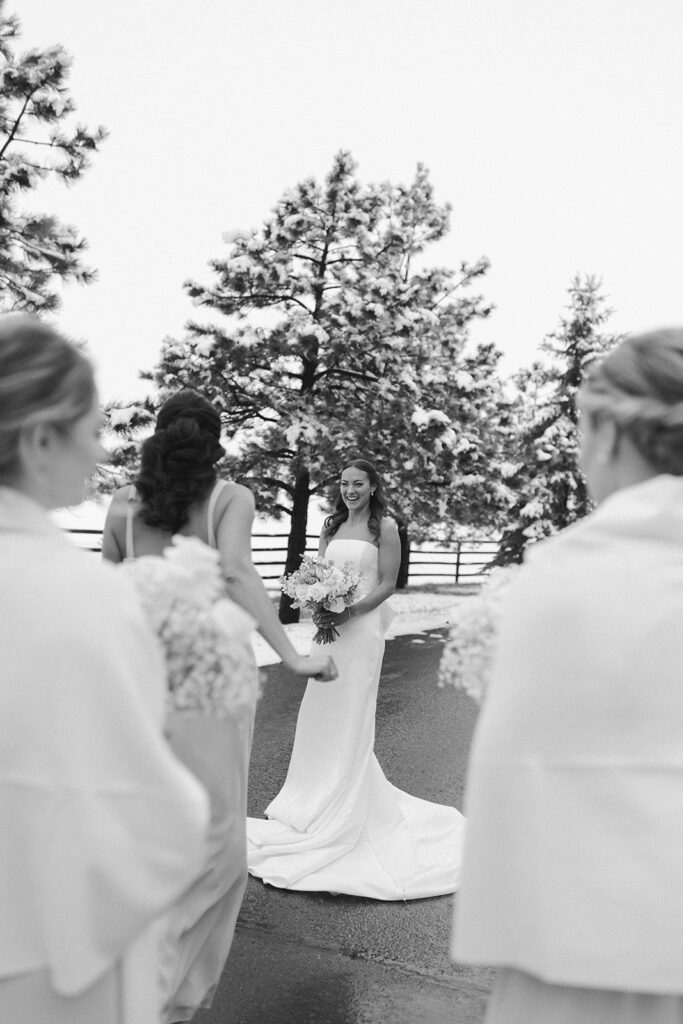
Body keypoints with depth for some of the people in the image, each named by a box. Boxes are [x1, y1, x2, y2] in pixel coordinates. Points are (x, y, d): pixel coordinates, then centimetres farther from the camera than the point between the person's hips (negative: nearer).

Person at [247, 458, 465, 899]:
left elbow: (387, 584, -8)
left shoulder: (385, 526, -4)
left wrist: (350, 612, -18)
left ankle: (341, 818, 12)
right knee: (321, 715, 10)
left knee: (350, 719, 0)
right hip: (329, 627, 6)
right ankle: (314, 803, 27)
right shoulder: (332, 526, 13)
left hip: (361, 628, -5)